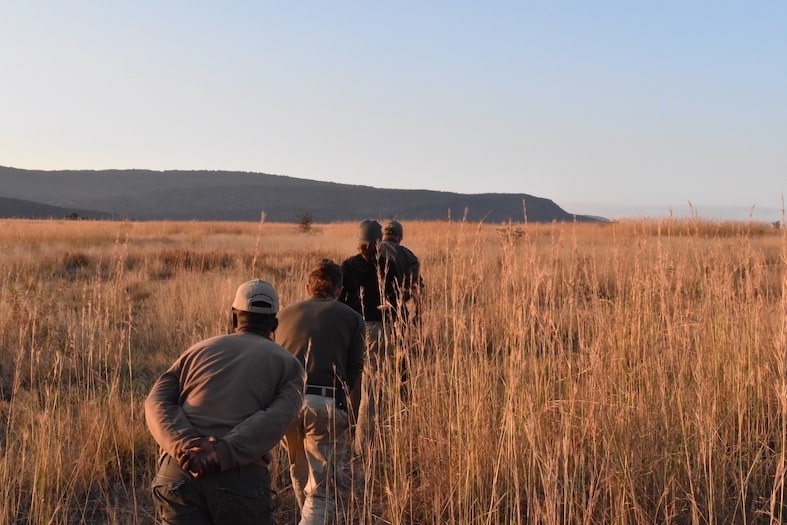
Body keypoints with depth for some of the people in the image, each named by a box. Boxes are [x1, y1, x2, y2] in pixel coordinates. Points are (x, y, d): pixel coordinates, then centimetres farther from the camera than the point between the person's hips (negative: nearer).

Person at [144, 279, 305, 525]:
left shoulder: (200, 349, 22)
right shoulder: (288, 364, 14)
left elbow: (156, 402, 6)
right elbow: (276, 420, -7)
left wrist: (183, 445, -9)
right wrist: (223, 454, -15)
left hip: (178, 473, 2)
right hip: (241, 479, -2)